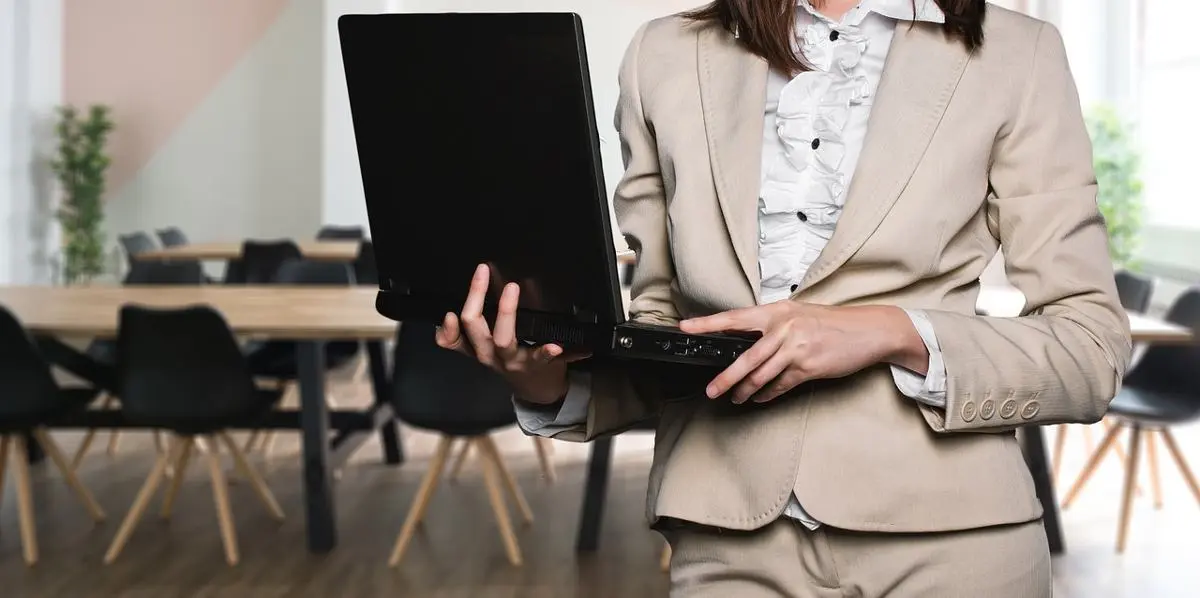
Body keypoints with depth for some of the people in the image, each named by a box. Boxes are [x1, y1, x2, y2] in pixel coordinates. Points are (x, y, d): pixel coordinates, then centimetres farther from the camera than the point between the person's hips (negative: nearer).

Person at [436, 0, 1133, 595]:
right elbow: (663, 324, 11)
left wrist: (897, 332, -18)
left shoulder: (1017, 56, 0)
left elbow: (1093, 350, -3)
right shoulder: (666, 58, 8)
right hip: (729, 542, 2)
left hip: (942, 536, -1)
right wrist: (548, 384, -9)